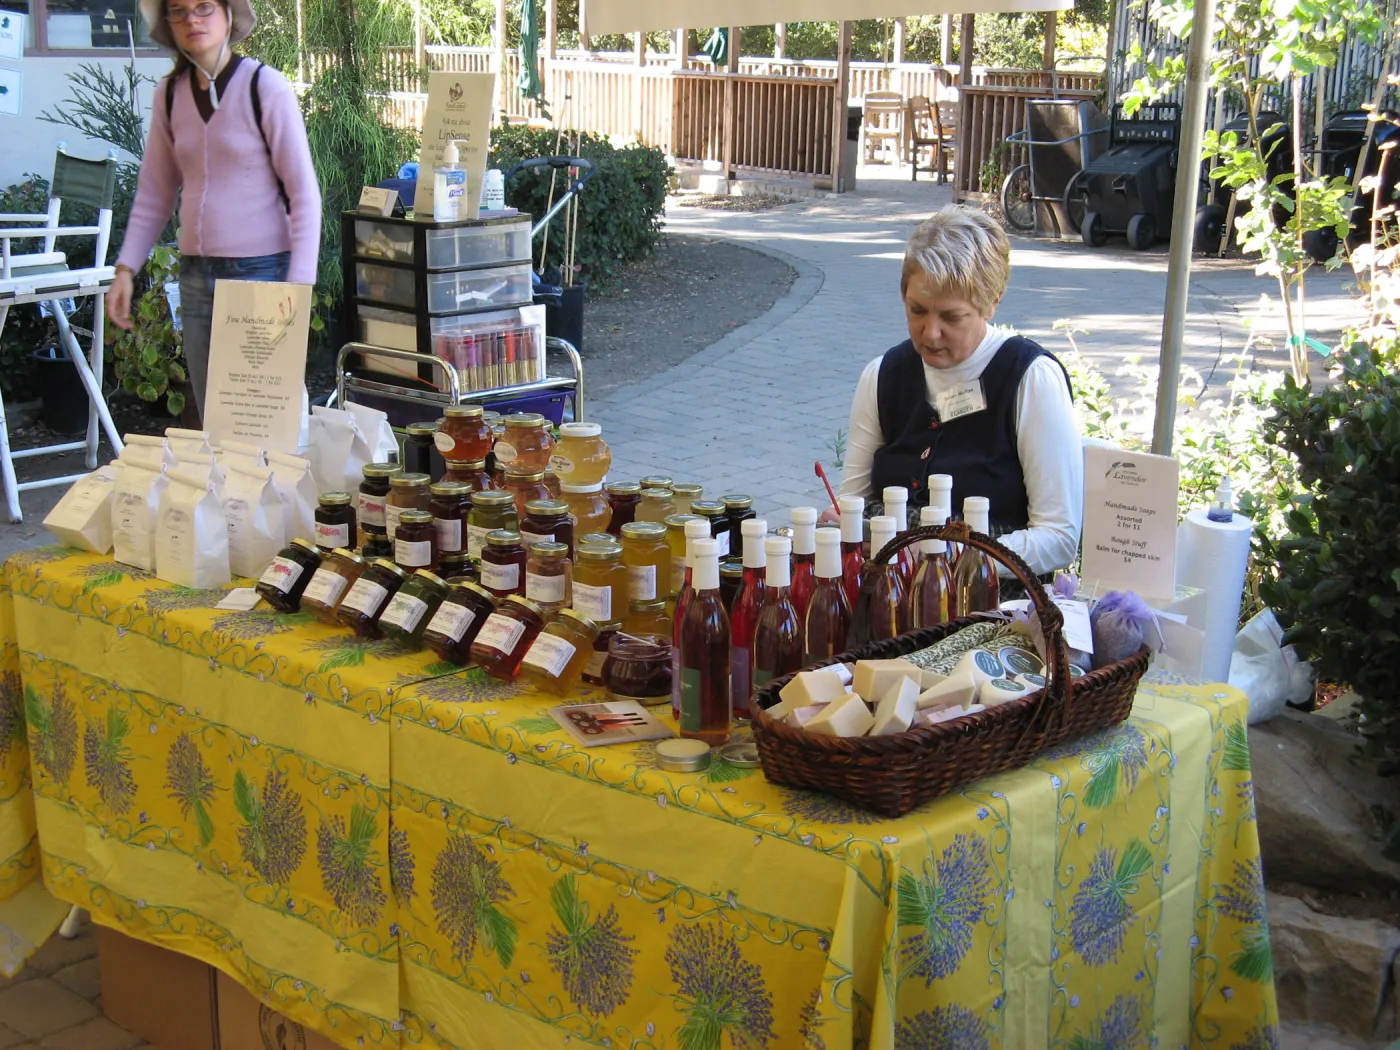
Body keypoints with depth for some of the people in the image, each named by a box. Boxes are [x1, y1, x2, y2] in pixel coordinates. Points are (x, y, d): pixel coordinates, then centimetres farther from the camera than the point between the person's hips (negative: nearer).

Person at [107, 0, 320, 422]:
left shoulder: (266, 87, -8)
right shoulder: (169, 94, 7)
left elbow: (304, 193, -10)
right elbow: (154, 192, 15)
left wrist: (298, 287, -17)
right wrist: (125, 270, 7)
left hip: (260, 272, -5)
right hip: (196, 276, 5)